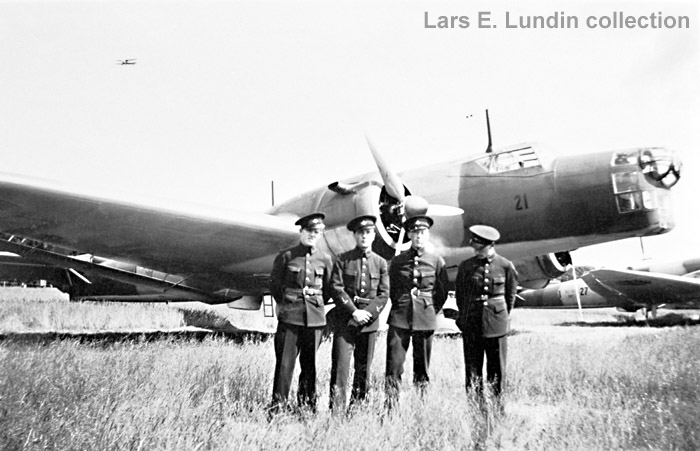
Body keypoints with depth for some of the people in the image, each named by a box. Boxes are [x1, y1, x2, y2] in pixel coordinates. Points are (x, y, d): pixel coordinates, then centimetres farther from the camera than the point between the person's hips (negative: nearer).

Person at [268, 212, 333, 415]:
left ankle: (307, 402, 22)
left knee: (310, 362, 9)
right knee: (285, 361, -4)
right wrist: (283, 303, 10)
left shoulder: (324, 259, 7)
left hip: (315, 317, 2)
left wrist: (316, 304, 12)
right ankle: (278, 403, 4)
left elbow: (328, 289, 17)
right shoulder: (286, 256, 0)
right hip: (289, 316, -2)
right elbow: (274, 283, 9)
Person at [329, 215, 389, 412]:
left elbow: (383, 295, 4)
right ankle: (336, 409, -5)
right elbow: (336, 289, -5)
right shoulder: (343, 260, 3)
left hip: (369, 322, 2)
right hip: (345, 320, -2)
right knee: (340, 365, -8)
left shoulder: (380, 263, 9)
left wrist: (367, 313, -10)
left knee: (364, 368, 7)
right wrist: (354, 312, -13)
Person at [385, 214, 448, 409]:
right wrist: (398, 306, 11)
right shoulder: (398, 261, 5)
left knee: (422, 366, 7)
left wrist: (431, 310, 6)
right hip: (399, 318, 0)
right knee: (394, 364, -5)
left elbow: (442, 293, 10)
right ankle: (390, 406, -1)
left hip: (425, 319, 0)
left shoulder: (437, 261, 3)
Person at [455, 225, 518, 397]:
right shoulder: (466, 266, 1)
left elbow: (510, 295, 10)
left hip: (496, 324, -1)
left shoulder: (506, 266, -2)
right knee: (472, 367, 4)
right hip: (471, 324, 1)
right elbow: (459, 294, 12)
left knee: (497, 367, 5)